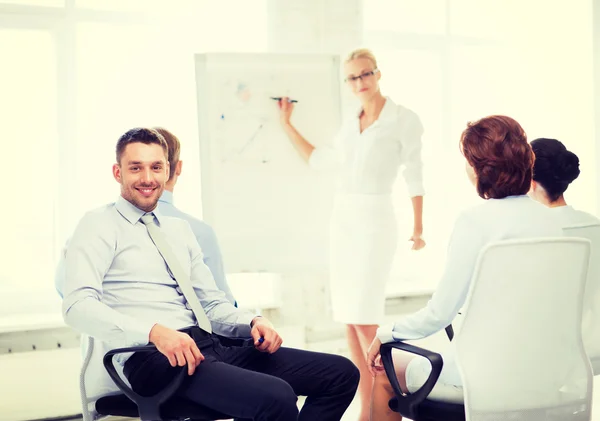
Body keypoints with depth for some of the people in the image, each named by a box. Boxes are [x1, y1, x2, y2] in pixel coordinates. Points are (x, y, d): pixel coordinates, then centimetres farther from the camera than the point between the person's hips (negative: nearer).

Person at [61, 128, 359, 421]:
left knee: (342, 373, -6)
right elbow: (78, 306, -12)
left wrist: (253, 321, 2)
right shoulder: (99, 226, 3)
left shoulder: (180, 229, 24)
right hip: (152, 357, -7)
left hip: (209, 345, 8)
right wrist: (155, 331, -26)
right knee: (276, 397, -34)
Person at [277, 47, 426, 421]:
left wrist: (418, 227, -5)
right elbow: (319, 160, 24)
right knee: (349, 320, 4)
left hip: (376, 220, -7)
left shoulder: (403, 120, -4)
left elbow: (415, 175, -3)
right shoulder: (351, 124, 14)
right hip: (343, 219, 7)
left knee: (363, 318, -14)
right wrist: (286, 123, 24)